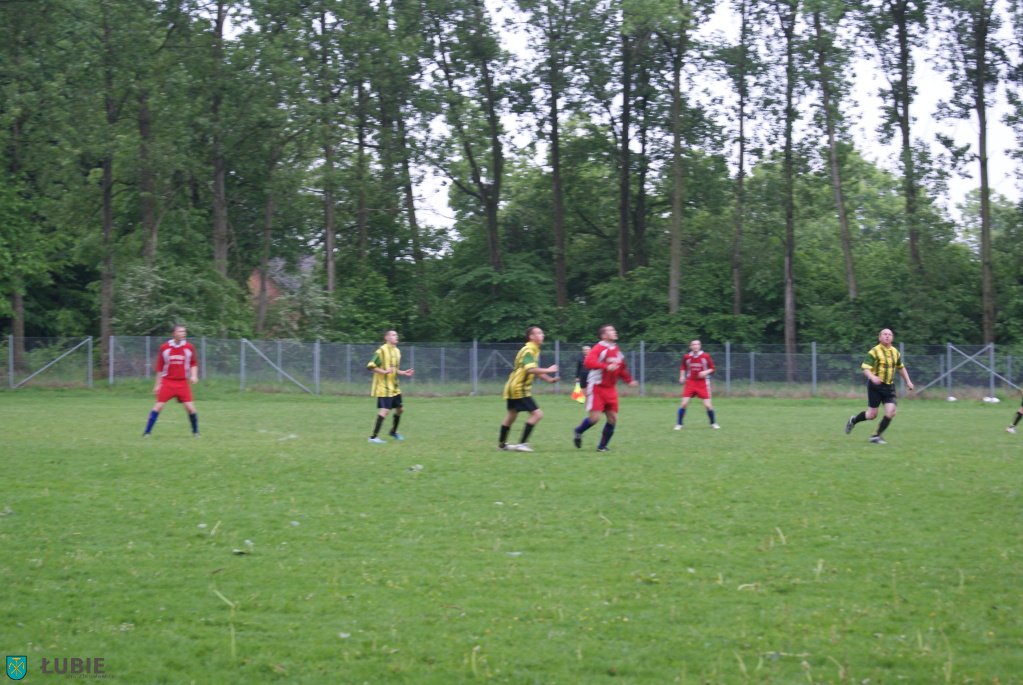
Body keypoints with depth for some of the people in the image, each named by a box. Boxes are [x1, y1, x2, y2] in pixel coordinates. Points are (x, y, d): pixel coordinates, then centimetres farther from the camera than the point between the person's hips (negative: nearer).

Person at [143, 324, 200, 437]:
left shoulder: (189, 347, -1)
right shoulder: (164, 348, -3)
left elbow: (194, 364, 10)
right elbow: (159, 368, 4)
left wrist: (194, 375, -8)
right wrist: (157, 384, 4)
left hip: (183, 382, 1)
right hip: (167, 381, -1)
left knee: (190, 407, -6)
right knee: (158, 406, -7)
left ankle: (196, 432, 13)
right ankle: (147, 432, -2)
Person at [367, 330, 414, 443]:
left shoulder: (397, 351, 13)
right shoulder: (382, 350, -13)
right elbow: (371, 366, -17)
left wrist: (403, 373, 10)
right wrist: (384, 371, -28)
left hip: (394, 387, 9)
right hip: (383, 387, -9)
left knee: (400, 409, 14)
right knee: (385, 410, -17)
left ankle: (393, 431, 36)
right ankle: (374, 437, -13)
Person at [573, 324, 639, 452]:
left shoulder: (617, 350, 11)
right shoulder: (599, 348, -13)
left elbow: (622, 369, 25)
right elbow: (588, 362, -30)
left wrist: (629, 380, 13)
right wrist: (606, 366, -39)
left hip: (611, 389, 7)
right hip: (597, 387, -7)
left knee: (613, 418, 0)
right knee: (595, 418, -13)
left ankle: (602, 446, 12)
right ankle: (578, 432, 17)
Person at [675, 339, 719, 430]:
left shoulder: (705, 356, -7)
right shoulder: (686, 357, -2)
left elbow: (712, 368, 0)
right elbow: (683, 367, 15)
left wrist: (706, 372, -19)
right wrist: (682, 376, 0)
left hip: (703, 383, -1)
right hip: (690, 382, 1)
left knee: (708, 405, -5)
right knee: (684, 403, -10)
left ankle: (713, 423, 18)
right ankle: (679, 424, 2)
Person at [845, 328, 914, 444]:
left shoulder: (895, 352, 9)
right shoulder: (874, 351, -10)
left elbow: (901, 368, 25)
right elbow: (865, 368, -17)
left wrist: (908, 381, 19)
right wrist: (873, 377, -36)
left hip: (889, 386, 5)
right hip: (875, 386, -5)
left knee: (891, 413, -11)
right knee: (872, 415, -1)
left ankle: (876, 436, 4)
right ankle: (853, 420, 30)